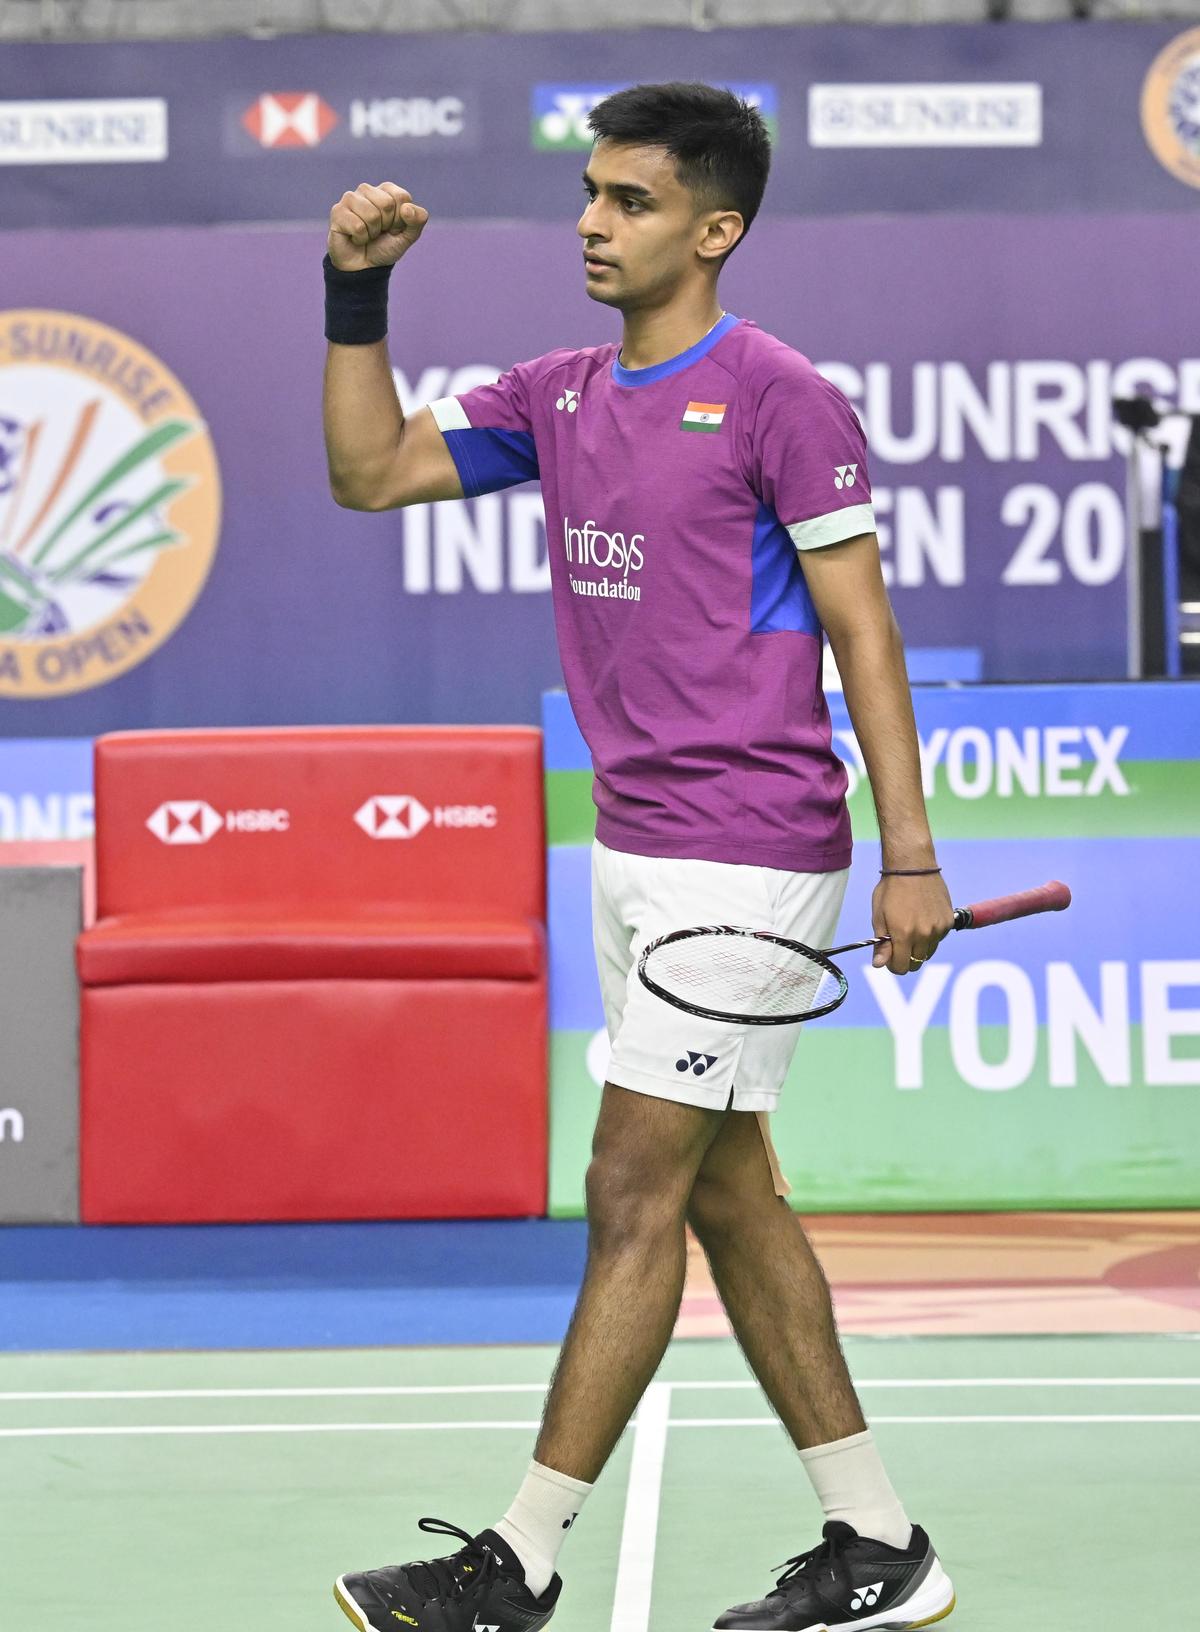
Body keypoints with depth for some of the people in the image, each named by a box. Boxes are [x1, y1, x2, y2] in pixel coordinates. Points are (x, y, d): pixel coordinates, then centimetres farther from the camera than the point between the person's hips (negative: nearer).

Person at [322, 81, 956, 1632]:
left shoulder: (779, 400, -11)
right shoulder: (559, 395, 11)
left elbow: (863, 628, -11)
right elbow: (371, 472, 14)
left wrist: (910, 854, -15)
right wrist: (357, 294, 2)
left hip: (747, 856, -8)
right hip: (634, 850, 8)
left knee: (633, 1193, -6)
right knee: (727, 1194, 10)